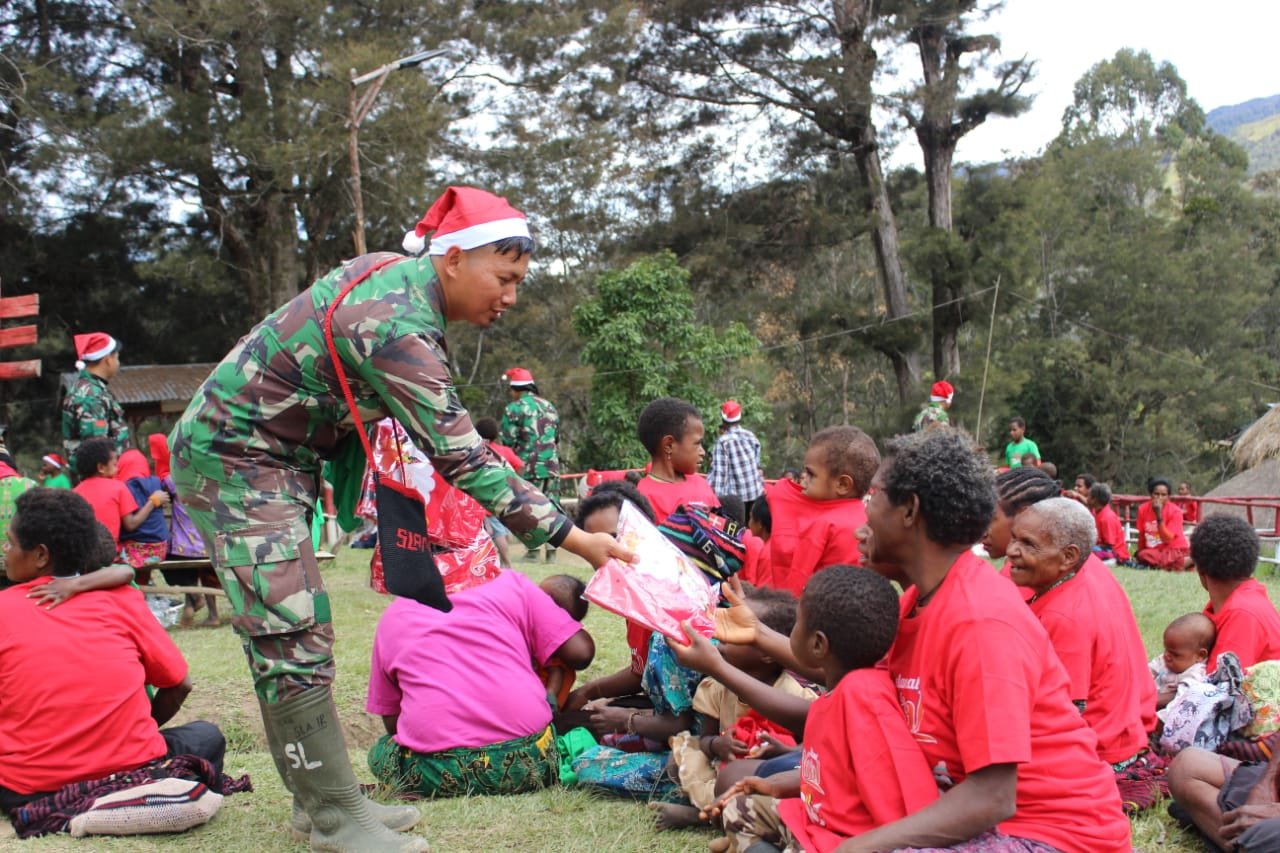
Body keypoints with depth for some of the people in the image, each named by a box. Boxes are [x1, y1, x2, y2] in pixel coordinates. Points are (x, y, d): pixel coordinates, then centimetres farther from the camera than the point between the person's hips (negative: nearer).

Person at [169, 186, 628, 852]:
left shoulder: (395, 271, 2)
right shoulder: (397, 328, -27)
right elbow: (463, 462, -29)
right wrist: (574, 538, -29)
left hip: (274, 457, 10)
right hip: (237, 459, -10)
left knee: (294, 633, 11)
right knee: (293, 640, -10)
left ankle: (319, 797, 19)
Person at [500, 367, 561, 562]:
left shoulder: (514, 408, -5)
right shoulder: (549, 406, 15)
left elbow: (507, 441, -6)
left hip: (530, 466, -5)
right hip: (552, 465, 5)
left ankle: (533, 550, -3)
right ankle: (551, 551, 7)